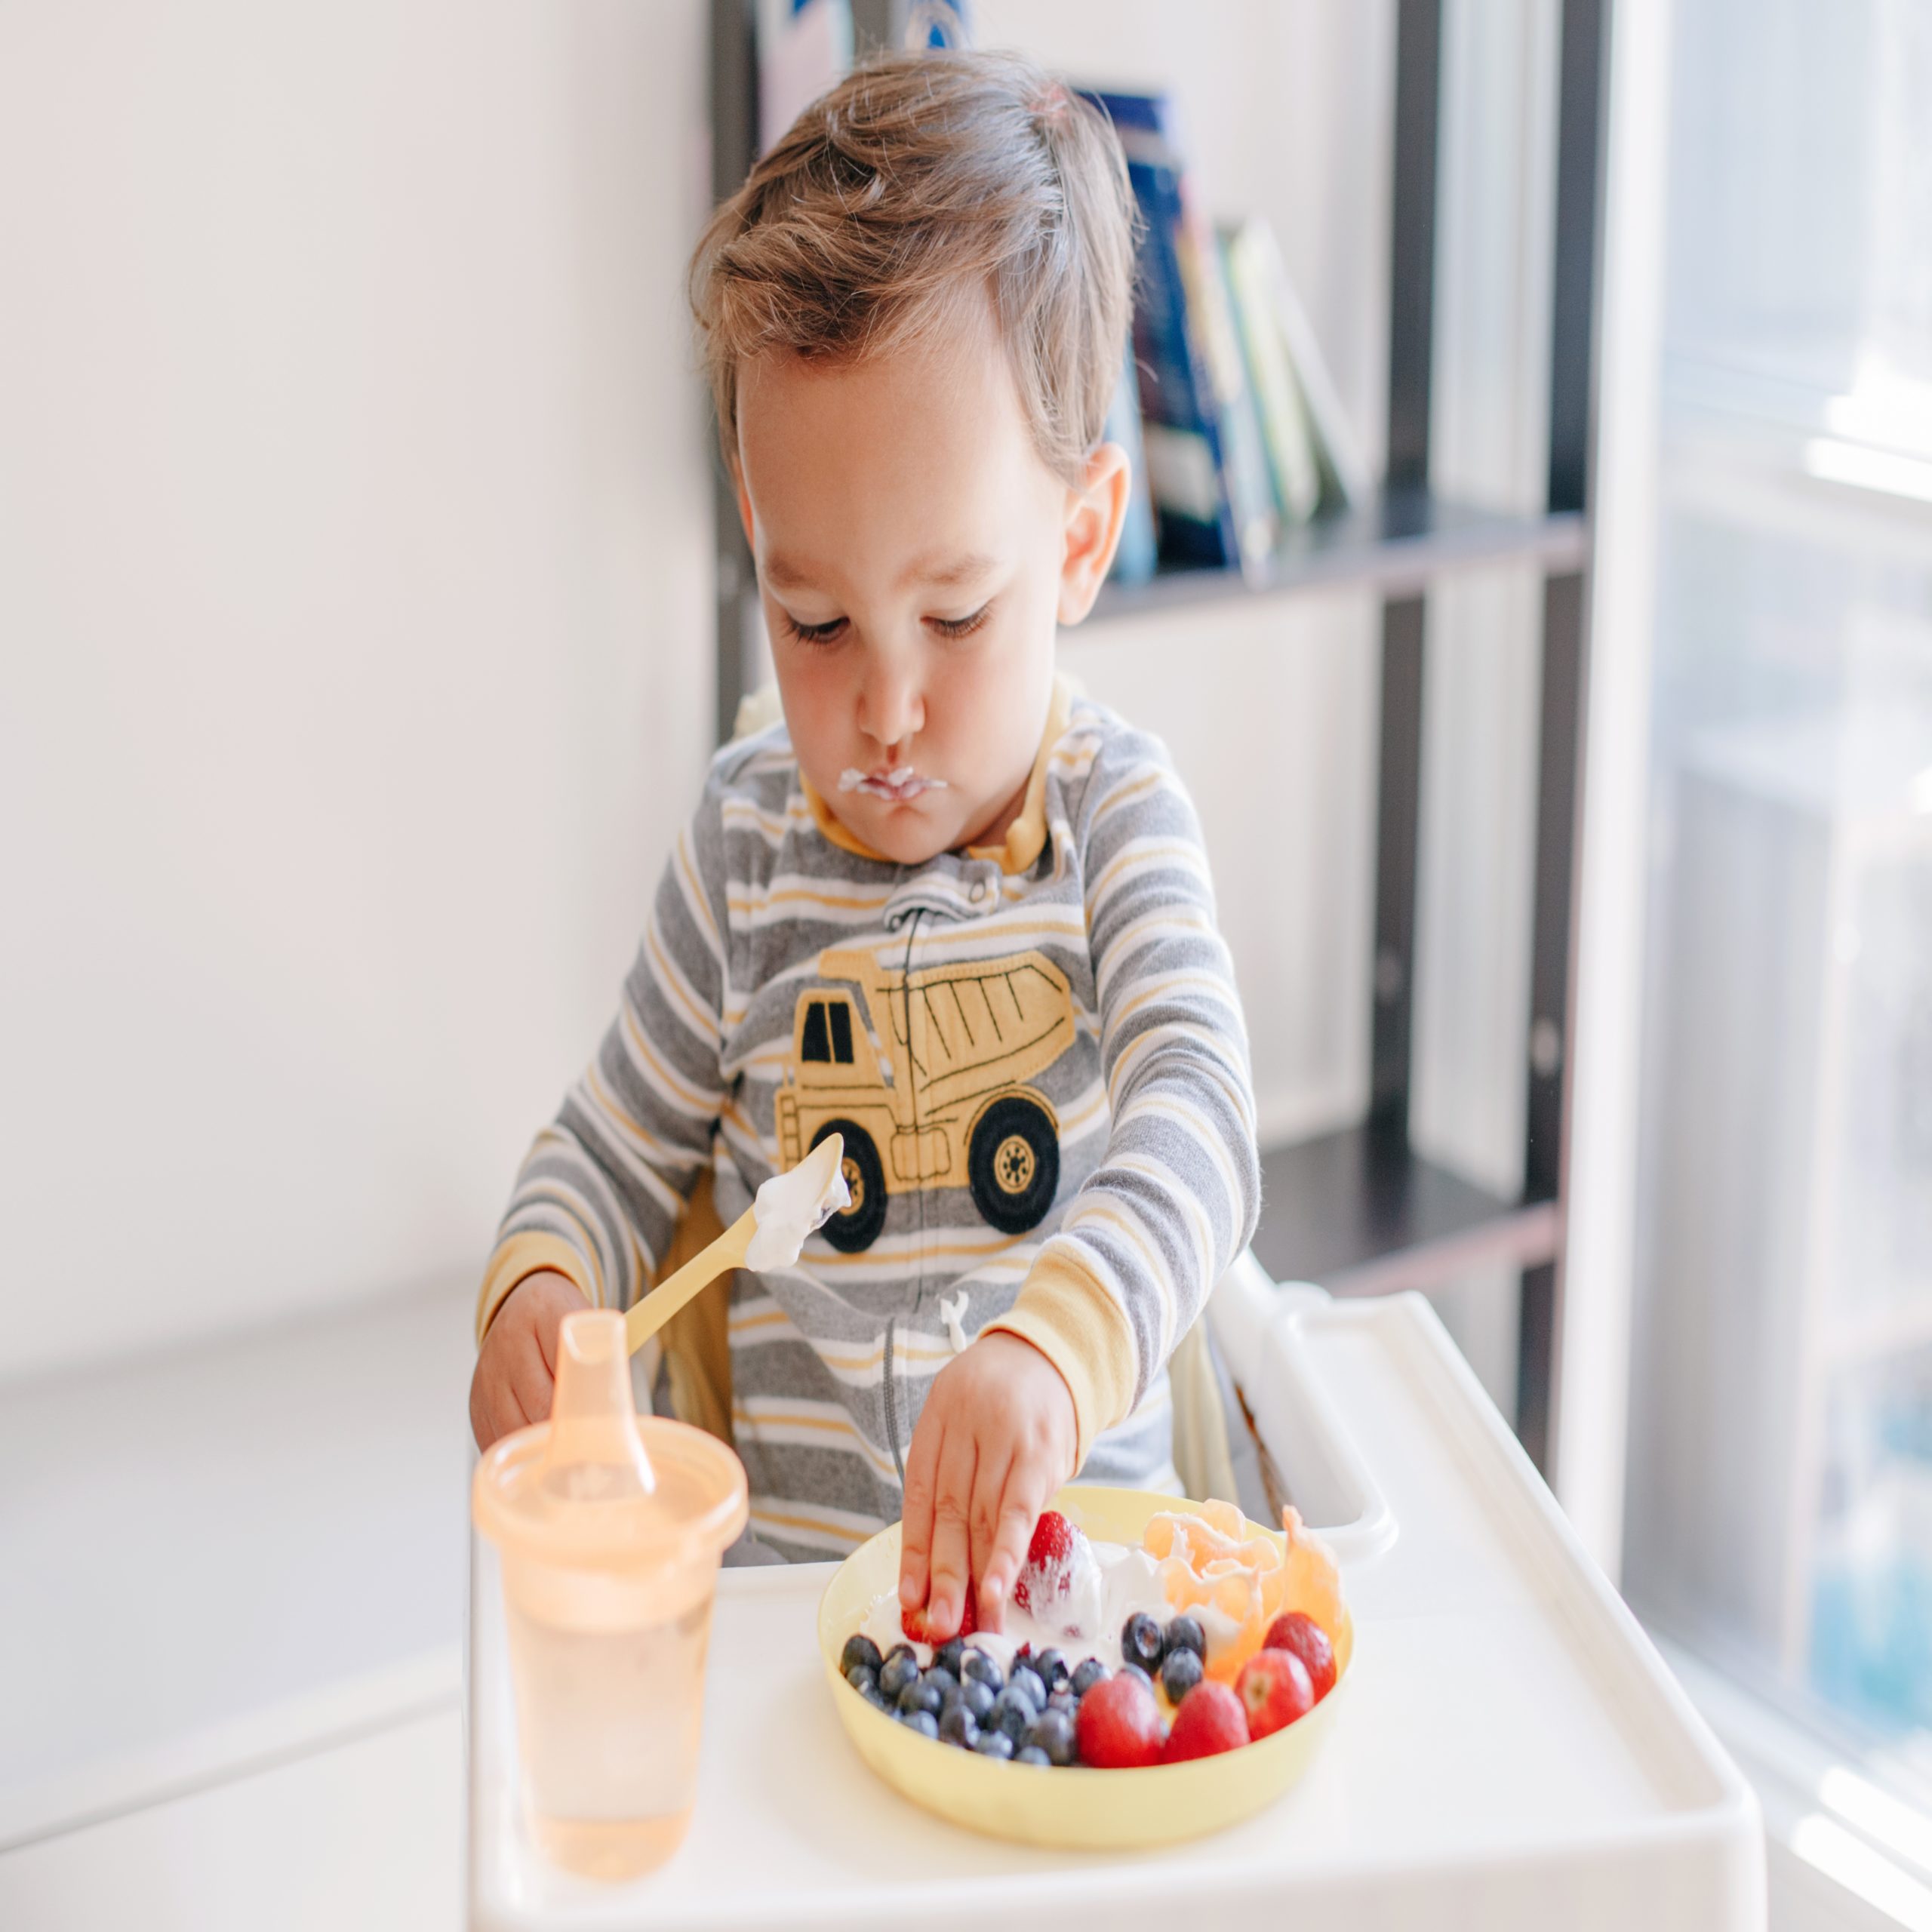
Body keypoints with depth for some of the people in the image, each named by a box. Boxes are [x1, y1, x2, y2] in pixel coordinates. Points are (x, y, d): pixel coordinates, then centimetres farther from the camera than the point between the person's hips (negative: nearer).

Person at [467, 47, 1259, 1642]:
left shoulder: (1113, 817, -4)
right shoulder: (749, 839, 3)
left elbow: (1195, 1125, -20)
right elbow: (621, 1143, 14)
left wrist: (1053, 1348, -40)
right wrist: (537, 1292, -9)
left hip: (1073, 1533, -1)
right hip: (800, 1555, 1)